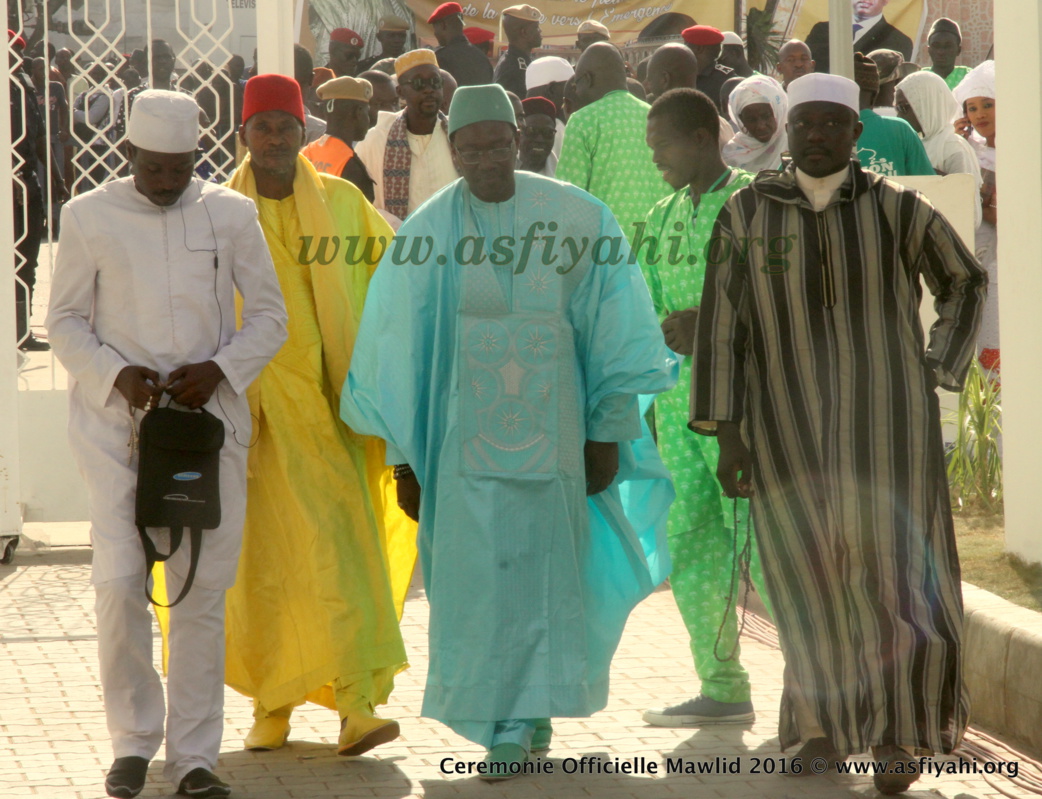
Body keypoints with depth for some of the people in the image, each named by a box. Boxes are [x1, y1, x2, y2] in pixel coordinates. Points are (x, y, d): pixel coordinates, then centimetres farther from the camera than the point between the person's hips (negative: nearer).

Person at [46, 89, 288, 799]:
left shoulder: (231, 214, 6)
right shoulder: (89, 218, 3)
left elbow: (269, 315, 9)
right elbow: (65, 320, 6)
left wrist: (219, 367, -9)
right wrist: (115, 375, -12)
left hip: (211, 418, 1)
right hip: (116, 421, -1)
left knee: (203, 588, 1)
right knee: (119, 584, -10)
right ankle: (133, 740, 7)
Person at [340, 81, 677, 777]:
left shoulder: (577, 218, -3)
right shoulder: (428, 232, -2)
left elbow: (610, 329, 1)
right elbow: (399, 348, 3)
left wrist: (607, 432, 0)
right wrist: (405, 456, 2)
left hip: (551, 431, 0)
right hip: (465, 433, 0)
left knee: (544, 573, 4)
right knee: (479, 577, -2)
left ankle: (520, 719, 18)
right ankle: (513, 725, 10)